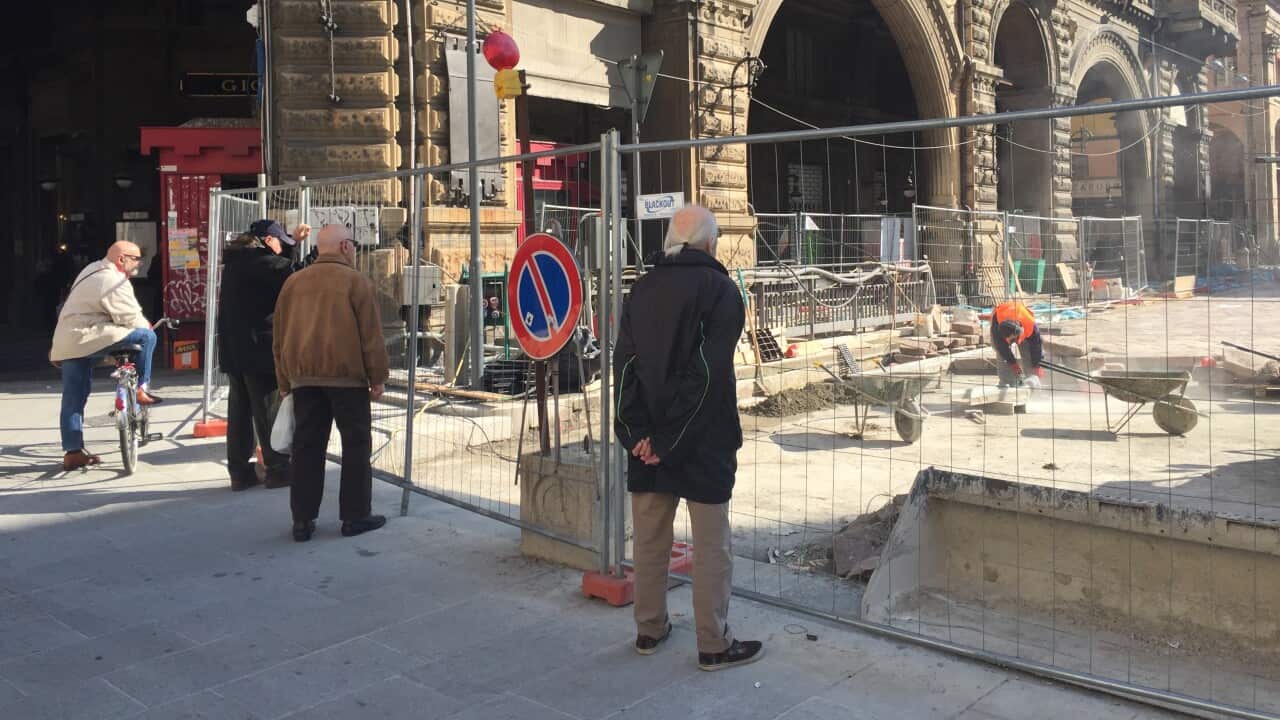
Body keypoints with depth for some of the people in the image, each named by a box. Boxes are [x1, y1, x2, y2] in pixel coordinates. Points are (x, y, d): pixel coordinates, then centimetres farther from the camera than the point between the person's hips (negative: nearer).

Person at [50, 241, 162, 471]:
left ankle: (72, 452, 13)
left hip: (66, 342, 10)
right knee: (146, 337, -11)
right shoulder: (114, 282, -15)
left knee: (73, 398, 10)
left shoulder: (94, 269, 17)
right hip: (88, 339, -10)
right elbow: (132, 319, -17)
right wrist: (147, 326, 7)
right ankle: (141, 389, -2)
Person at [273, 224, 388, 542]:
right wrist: (377, 378, -1)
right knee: (356, 444, 5)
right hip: (347, 375, -5)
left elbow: (279, 338, 13)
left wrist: (285, 382, 18)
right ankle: (355, 515, 8)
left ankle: (303, 519, 10)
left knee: (307, 446, 9)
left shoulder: (293, 282, 10)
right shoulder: (356, 282, -5)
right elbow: (371, 336, -8)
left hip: (303, 376, 5)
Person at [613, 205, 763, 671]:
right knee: (711, 545, 5)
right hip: (703, 440, -5)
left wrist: (639, 432, -6)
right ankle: (714, 645, 13)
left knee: (649, 538, 15)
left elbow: (624, 364, -1)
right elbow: (708, 374, -16)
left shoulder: (643, 289, 7)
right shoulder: (720, 290, -9)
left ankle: (649, 630, 27)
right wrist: (673, 441, -13)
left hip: (647, 439, 5)